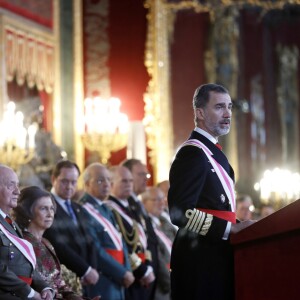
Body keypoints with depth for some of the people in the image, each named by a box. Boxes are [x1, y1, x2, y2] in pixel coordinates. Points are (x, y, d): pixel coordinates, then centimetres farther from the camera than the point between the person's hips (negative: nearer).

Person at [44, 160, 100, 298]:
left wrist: (93, 269, -3)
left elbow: (89, 242, 16)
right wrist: (86, 270, -13)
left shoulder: (78, 209, 20)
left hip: (83, 282, 8)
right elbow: (57, 245, -17)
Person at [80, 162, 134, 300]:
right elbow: (96, 251, -18)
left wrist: (127, 270, -1)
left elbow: (120, 244, 16)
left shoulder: (106, 211, 18)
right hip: (101, 284, -9)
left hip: (117, 281, 9)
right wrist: (123, 273, -11)